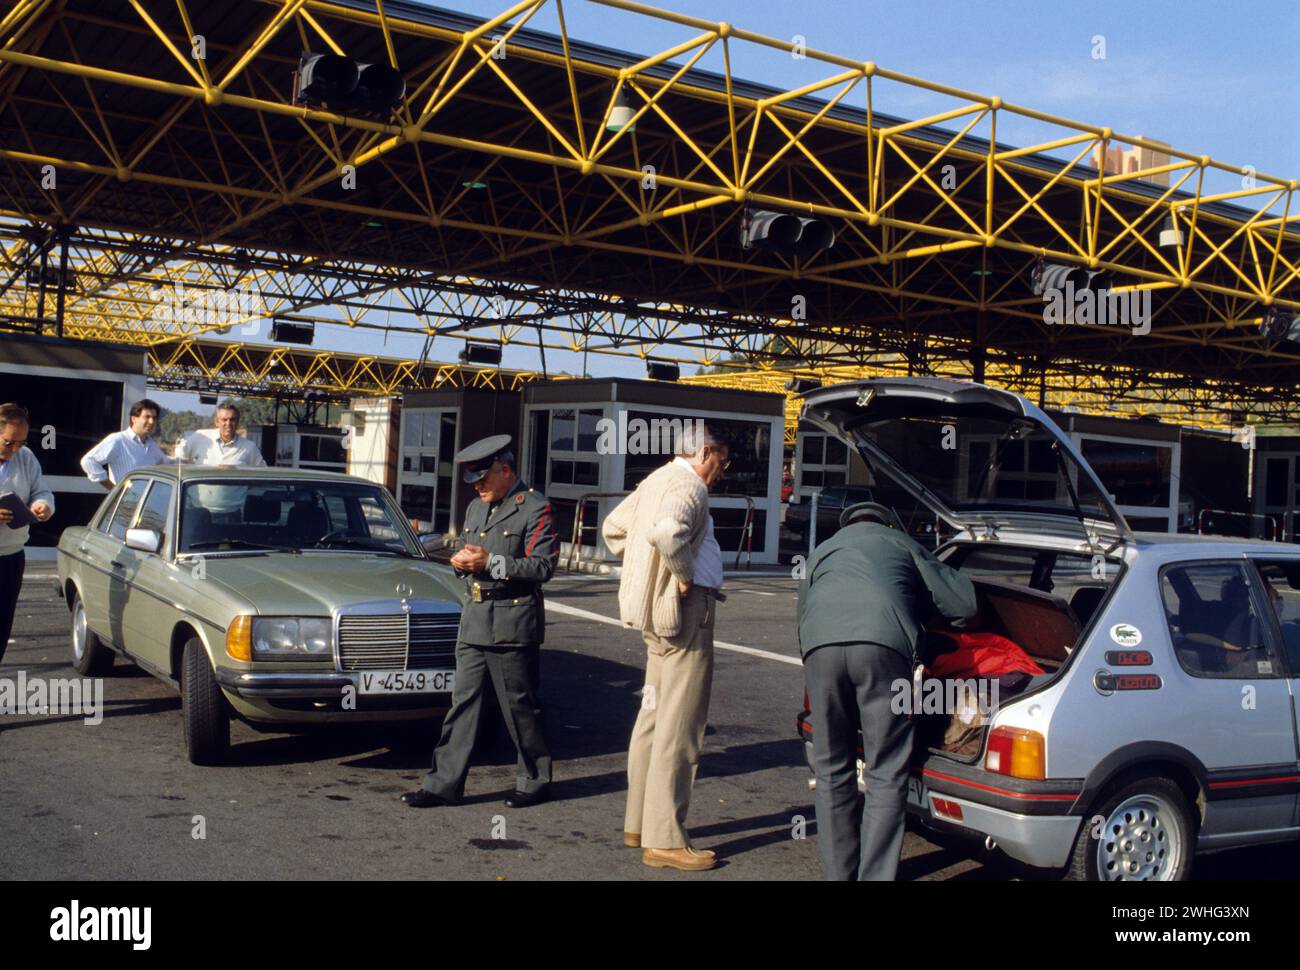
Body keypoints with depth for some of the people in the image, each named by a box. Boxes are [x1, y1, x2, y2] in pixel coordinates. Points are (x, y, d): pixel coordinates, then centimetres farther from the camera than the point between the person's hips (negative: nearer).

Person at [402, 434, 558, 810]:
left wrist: (490, 561, -20)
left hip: (513, 624, -7)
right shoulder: (476, 508, 16)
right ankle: (444, 783, 10)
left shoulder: (535, 508, -8)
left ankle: (535, 781, 18)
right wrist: (462, 562, 2)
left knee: (520, 706, 3)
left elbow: (543, 566, -15)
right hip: (474, 622, 7)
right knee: (463, 701, 6)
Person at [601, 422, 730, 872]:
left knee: (654, 718, 17)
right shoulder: (688, 486, -15)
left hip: (658, 613, 10)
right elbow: (666, 532, -35)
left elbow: (613, 527, 25)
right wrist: (684, 576, -20)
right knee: (679, 729, -5)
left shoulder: (658, 480, 15)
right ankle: (664, 840, 0)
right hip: (685, 613, -10)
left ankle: (639, 823, 27)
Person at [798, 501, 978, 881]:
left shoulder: (822, 551, 39)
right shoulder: (900, 543, 32)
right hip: (883, 643, -2)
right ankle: (875, 875, 2)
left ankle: (839, 873, 20)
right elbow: (964, 602, 28)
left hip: (819, 644, 2)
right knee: (886, 776, 5)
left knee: (831, 770, 15)